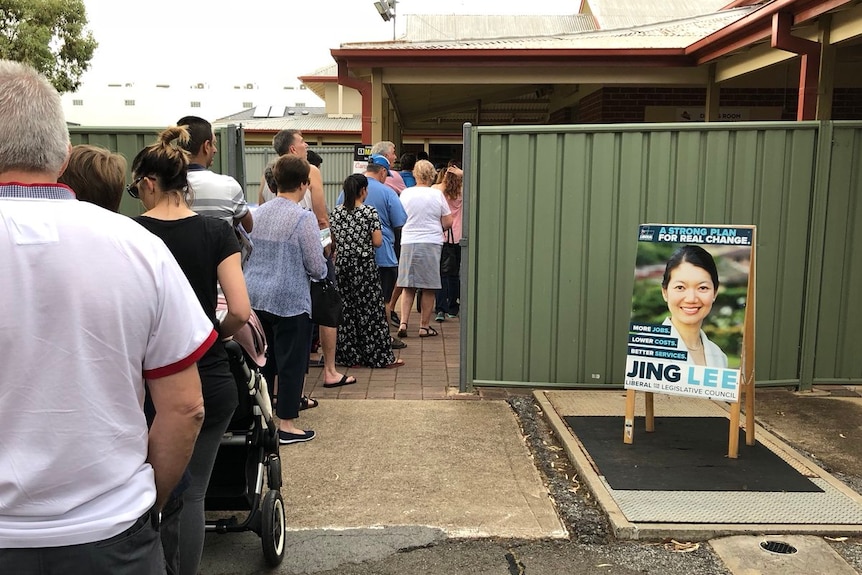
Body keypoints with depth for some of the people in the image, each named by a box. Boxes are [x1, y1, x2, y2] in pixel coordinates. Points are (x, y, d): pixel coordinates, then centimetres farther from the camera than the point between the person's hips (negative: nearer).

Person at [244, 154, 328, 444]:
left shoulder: (258, 213, 4)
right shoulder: (303, 218, -14)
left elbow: (245, 254, 14)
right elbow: (317, 268, -12)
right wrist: (319, 270, 10)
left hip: (255, 297, 6)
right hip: (290, 300, -6)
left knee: (263, 360, 18)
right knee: (292, 363, 5)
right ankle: (286, 425, 12)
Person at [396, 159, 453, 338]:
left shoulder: (405, 193, 1)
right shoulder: (437, 194, -2)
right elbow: (448, 223, 0)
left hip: (408, 243, 2)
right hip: (431, 243, -2)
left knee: (408, 288, 10)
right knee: (428, 289, 7)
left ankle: (403, 322, 0)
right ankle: (424, 326, 11)